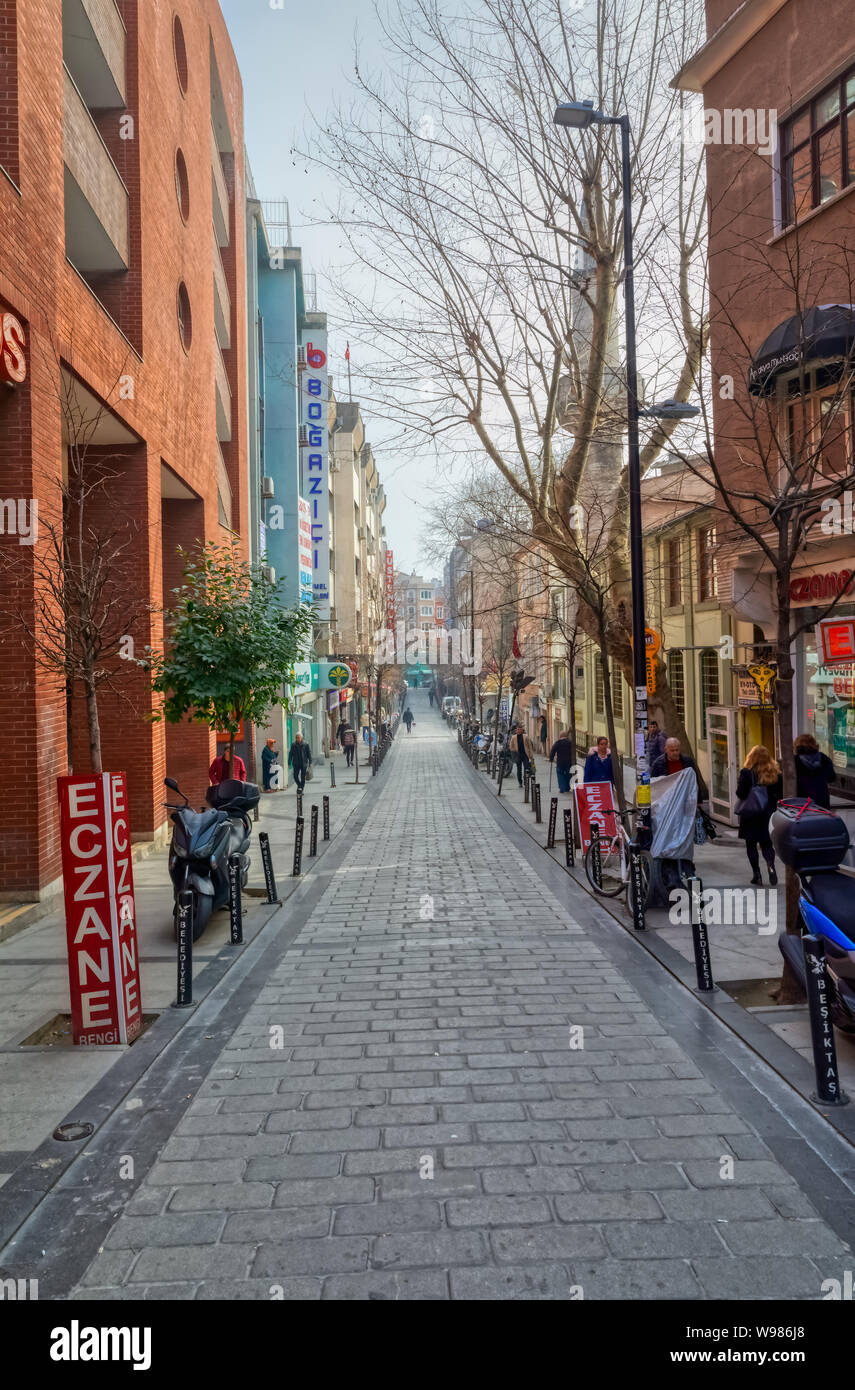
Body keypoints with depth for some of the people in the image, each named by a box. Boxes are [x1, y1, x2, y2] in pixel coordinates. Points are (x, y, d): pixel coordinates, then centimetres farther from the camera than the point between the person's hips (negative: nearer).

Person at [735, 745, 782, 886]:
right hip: (769, 815, 3)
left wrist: (738, 782, 1)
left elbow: (741, 793, -15)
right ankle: (770, 864, -16)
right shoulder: (776, 773, -2)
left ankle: (756, 873, 6)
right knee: (767, 843, 11)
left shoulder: (746, 773, -12)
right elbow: (780, 795, 1)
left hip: (750, 815, -3)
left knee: (751, 844, 8)